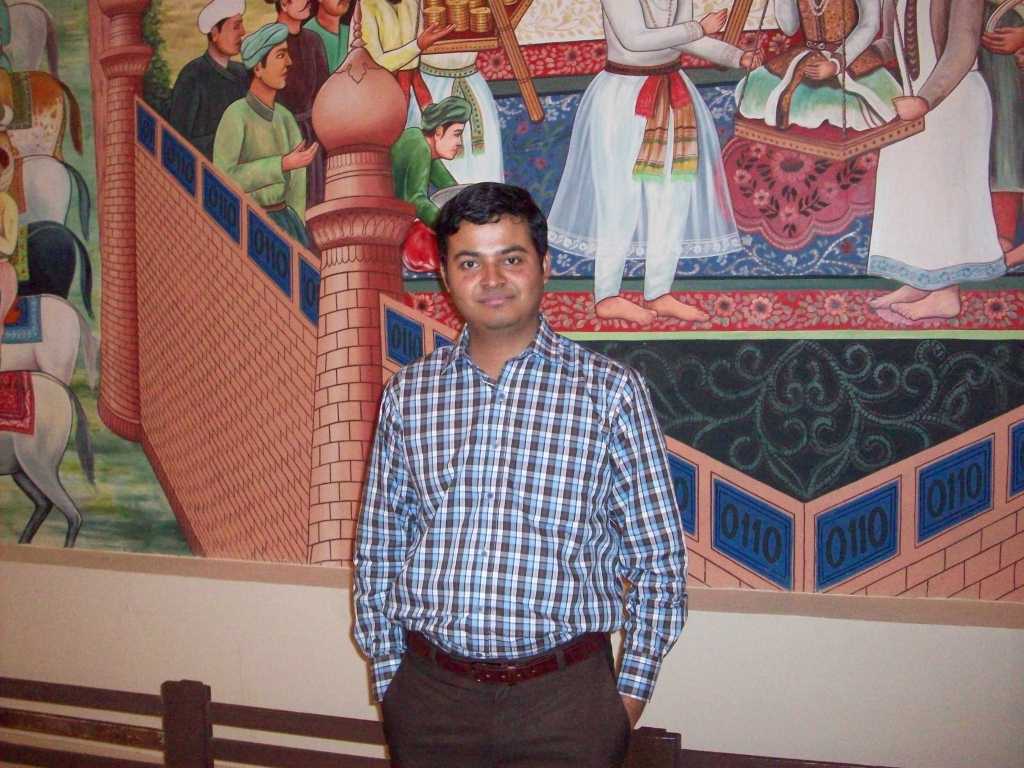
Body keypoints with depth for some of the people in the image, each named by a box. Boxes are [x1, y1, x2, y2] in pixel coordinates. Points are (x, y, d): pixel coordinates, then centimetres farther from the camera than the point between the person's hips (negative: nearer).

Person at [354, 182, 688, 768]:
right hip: (429, 696, 2)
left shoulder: (610, 391, -3)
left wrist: (630, 697, -2)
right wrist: (388, 675, 6)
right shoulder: (409, 392, 4)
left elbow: (659, 557, 0)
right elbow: (378, 546, 10)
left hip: (563, 698, -2)